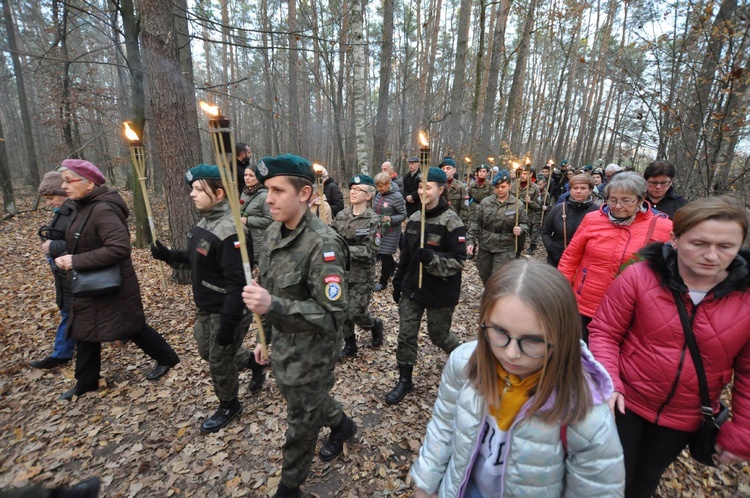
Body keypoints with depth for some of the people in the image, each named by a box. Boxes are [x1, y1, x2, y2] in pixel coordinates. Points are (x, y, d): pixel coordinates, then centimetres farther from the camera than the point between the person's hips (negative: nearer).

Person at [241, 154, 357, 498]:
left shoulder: (323, 244, -27)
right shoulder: (274, 233, -1)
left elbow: (333, 315, -29)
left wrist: (272, 307, -39)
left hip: (310, 354, -7)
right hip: (282, 346, 8)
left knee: (301, 424, 17)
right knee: (305, 402, 30)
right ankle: (342, 425, 59)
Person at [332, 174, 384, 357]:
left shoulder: (372, 220, -11)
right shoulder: (341, 215, 2)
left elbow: (371, 251, -17)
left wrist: (345, 249, -25)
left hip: (361, 276, -4)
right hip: (342, 272, 5)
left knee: (355, 313, -3)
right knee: (343, 312, 11)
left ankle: (376, 325, 32)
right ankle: (350, 345, 33)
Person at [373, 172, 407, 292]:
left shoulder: (396, 196, -15)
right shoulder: (379, 194, 5)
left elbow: (403, 215, -13)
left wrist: (391, 219, -28)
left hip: (390, 232, -6)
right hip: (378, 230, 7)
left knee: (385, 255, 1)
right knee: (378, 253, 14)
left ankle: (383, 281, 18)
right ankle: (392, 266, 43)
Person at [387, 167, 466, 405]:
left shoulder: (452, 222, -15)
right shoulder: (414, 218, 4)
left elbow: (458, 260, -16)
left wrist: (431, 258, -31)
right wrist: (398, 282, 14)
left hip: (440, 292, -5)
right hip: (412, 288, 5)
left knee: (439, 335, 13)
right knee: (406, 335, 8)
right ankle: (405, 380, 27)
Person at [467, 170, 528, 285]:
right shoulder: (486, 202, -1)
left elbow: (525, 223, 3)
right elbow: (475, 222, 1)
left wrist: (520, 229, -21)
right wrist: (470, 241, -6)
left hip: (505, 248, -3)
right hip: (485, 246, 3)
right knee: (484, 275, 17)